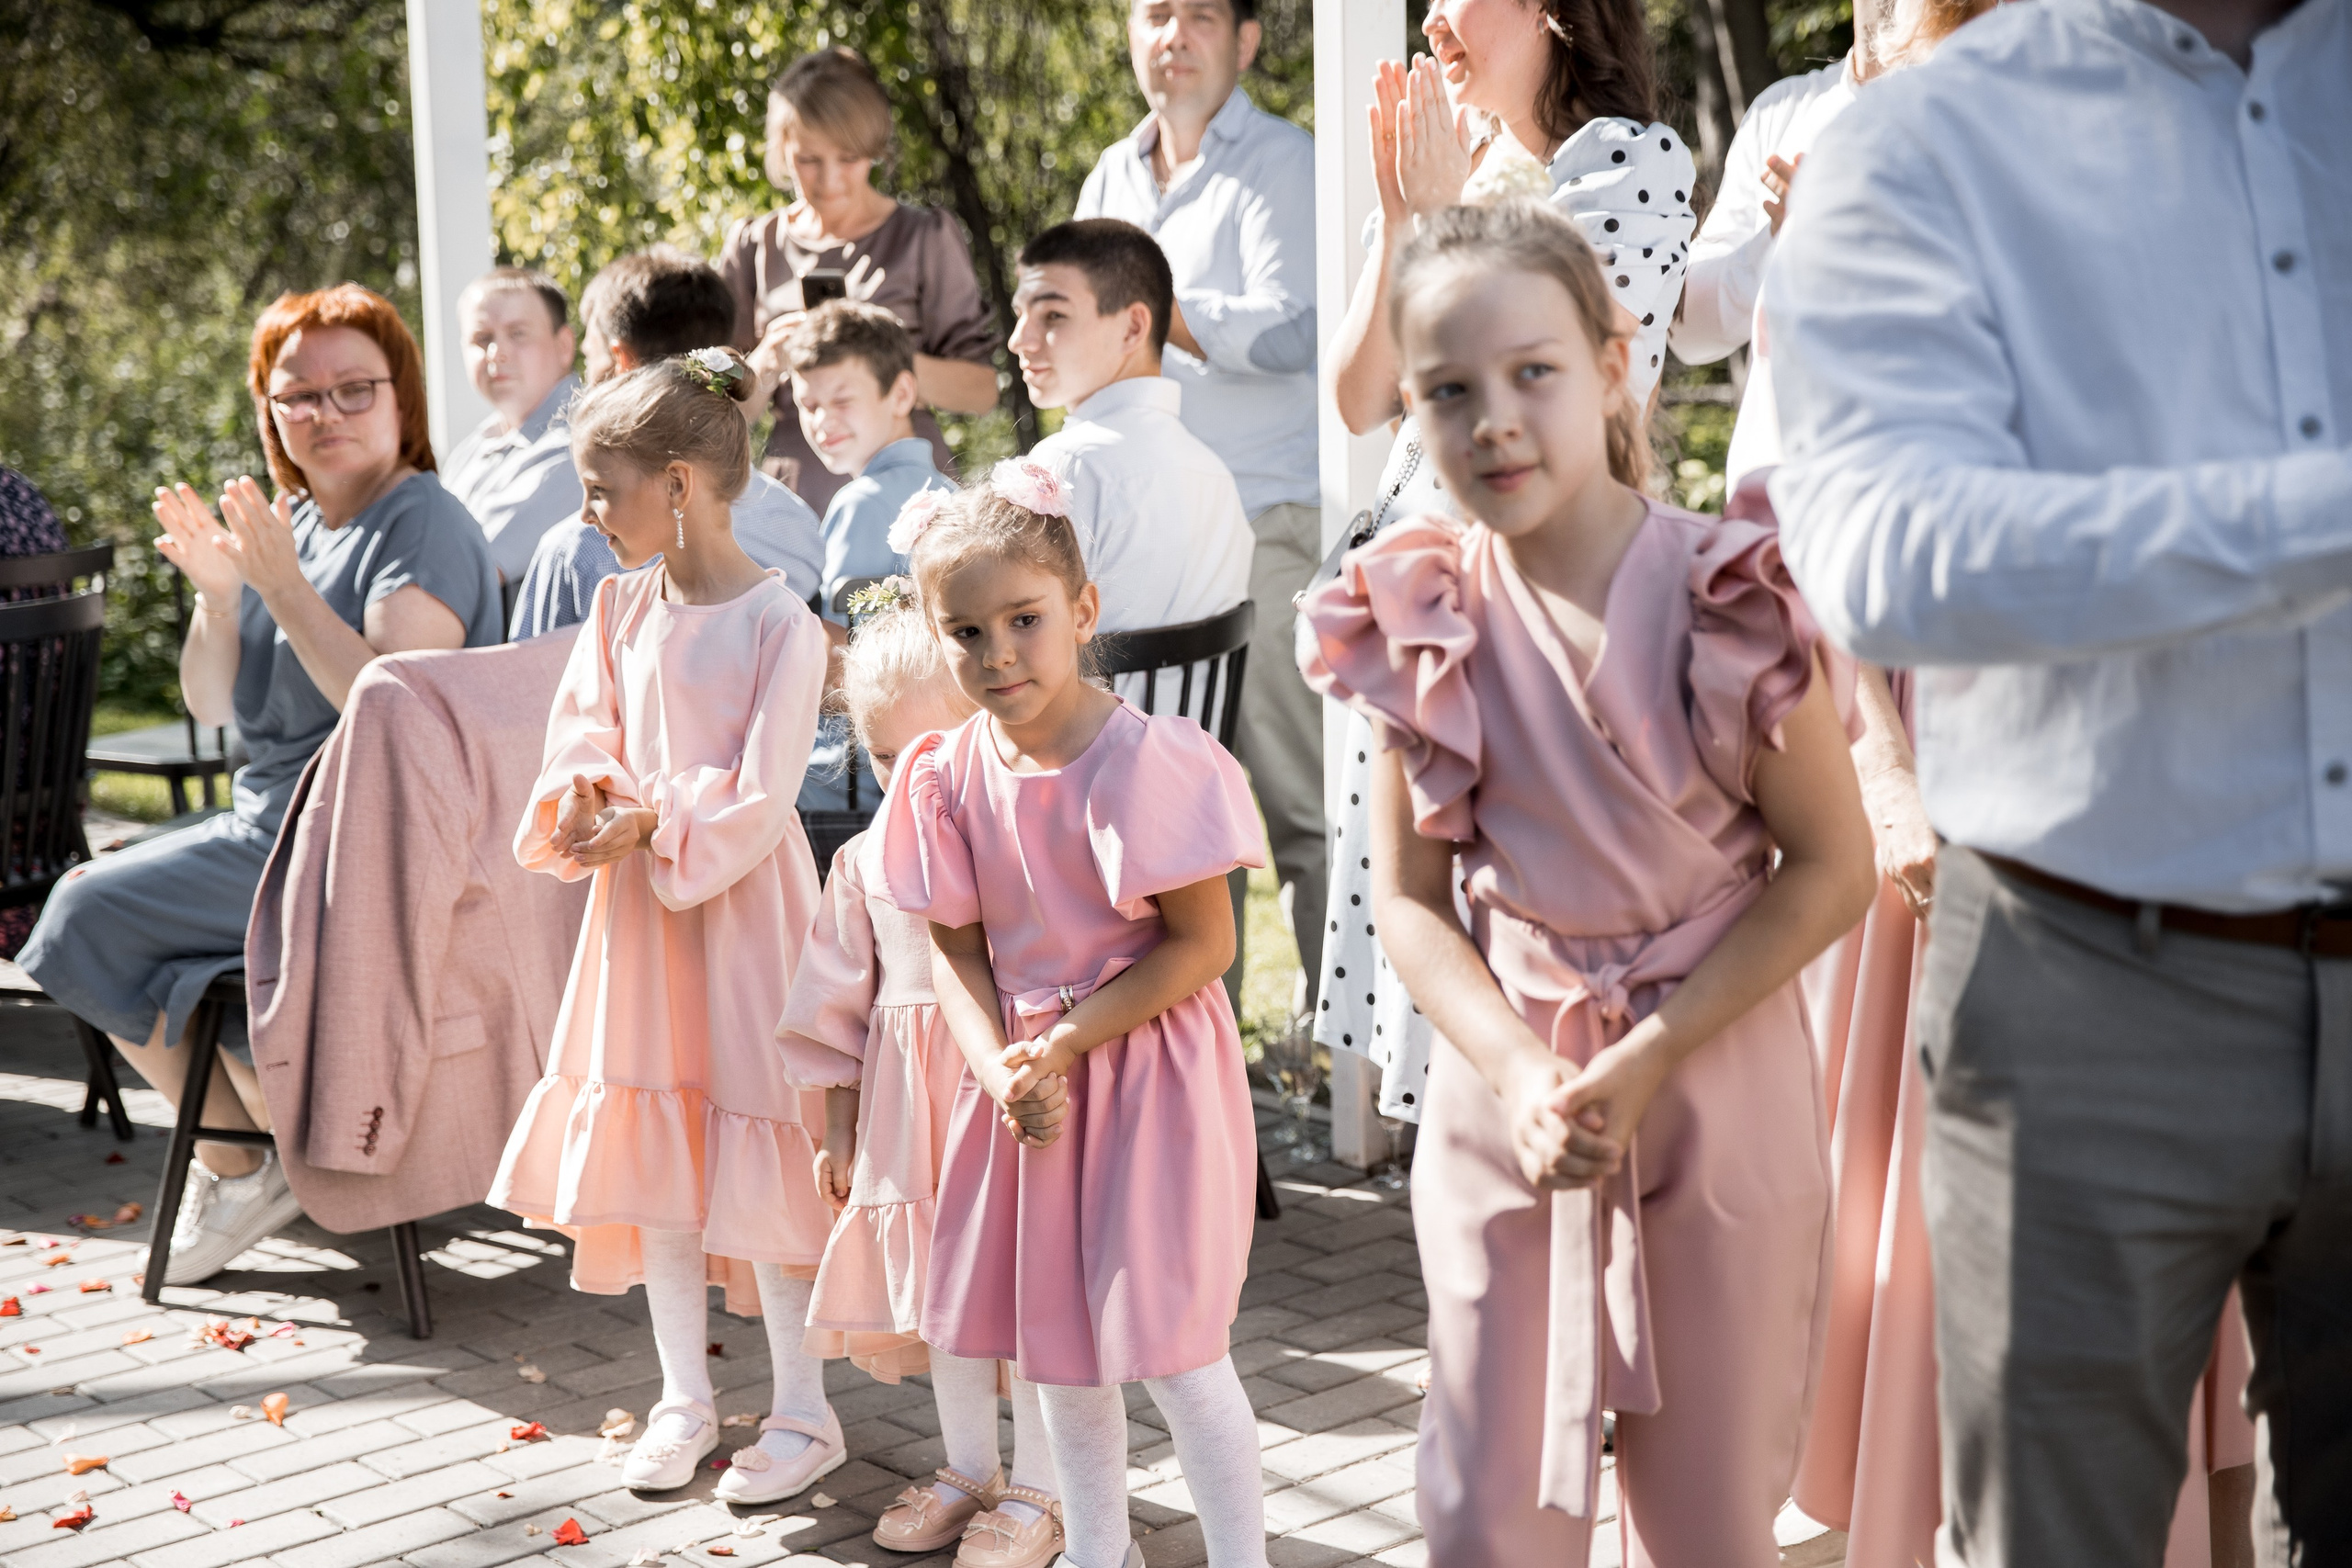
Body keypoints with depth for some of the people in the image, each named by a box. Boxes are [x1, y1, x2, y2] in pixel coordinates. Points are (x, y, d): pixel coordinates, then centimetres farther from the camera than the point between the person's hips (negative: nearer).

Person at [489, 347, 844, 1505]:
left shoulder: (780, 622, -14)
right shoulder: (622, 604, 6)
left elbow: (759, 795, -17)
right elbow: (582, 727, 9)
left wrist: (650, 824, -24)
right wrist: (581, 793, -11)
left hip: (740, 898, -6)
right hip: (637, 900, 7)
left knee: (757, 1140, -3)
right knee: (651, 1141, 10)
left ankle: (804, 1411, 10)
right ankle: (684, 1398, 23)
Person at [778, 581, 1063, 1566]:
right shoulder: (864, 862, 6)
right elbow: (839, 1004, 12)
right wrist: (839, 1127, 13)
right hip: (908, 1097, 5)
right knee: (937, 1286, 14)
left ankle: (1037, 1488, 15)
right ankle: (967, 1468, 30)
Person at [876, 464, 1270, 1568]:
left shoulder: (1148, 760, -19)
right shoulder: (949, 776, -3)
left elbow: (1203, 945, -17)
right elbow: (956, 950, 1)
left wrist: (1065, 1040, -19)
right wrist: (1004, 1070, -16)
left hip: (1149, 1071, -6)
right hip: (1029, 1075, 6)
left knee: (1172, 1349, -2)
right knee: (1056, 1341, 18)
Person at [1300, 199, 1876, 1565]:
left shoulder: (1730, 602, -13)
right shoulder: (1422, 620, -3)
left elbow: (1831, 870, -8)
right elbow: (1410, 896, 2)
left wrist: (1647, 1057, -14)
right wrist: (1520, 1075, -14)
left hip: (1718, 1079, -2)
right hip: (1504, 1089, 2)